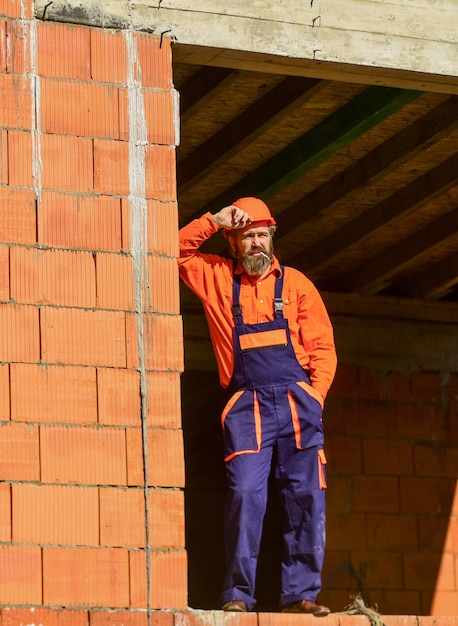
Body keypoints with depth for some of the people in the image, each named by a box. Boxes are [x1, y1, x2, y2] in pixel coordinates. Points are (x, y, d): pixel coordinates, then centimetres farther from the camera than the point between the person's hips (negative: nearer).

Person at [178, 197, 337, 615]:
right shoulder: (216, 278, 14)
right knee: (245, 494, -13)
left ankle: (300, 593, 0)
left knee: (307, 497, -4)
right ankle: (238, 594, -8)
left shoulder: (295, 283, 13)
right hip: (247, 406, -1)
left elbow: (323, 347, 10)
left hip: (298, 404, 1)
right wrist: (213, 221, 1)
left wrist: (315, 395, -3)